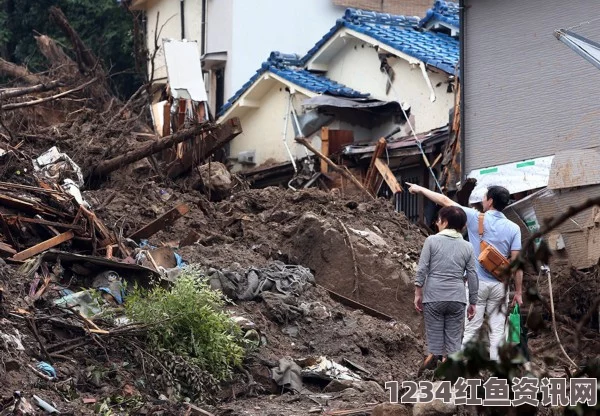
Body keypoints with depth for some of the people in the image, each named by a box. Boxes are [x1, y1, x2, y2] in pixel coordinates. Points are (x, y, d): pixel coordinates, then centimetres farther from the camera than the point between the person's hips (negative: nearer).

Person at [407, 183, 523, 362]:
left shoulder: (476, 219, -5)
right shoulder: (513, 228, -1)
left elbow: (445, 201, 2)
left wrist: (420, 189, 13)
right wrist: (518, 291, 3)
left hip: (477, 283, -2)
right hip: (499, 285, 2)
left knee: (470, 328, 0)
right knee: (497, 329, 7)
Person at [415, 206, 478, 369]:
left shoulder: (432, 241, -1)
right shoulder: (467, 247, 6)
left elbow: (422, 270, -5)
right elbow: (472, 277, 5)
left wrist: (418, 294, 2)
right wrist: (473, 303, 12)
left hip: (433, 296, -2)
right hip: (457, 298, 2)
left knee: (434, 337, 4)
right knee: (454, 338, 6)